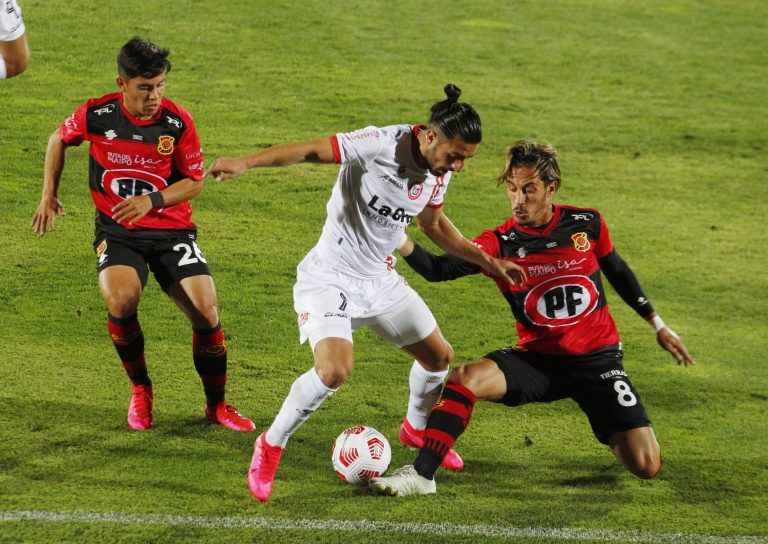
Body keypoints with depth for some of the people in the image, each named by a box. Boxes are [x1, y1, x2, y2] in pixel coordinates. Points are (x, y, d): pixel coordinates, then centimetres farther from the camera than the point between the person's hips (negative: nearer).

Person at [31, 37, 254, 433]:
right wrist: (49, 196, 12)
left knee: (205, 312, -14)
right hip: (116, 231, -1)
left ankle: (217, 405, 11)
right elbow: (59, 141, 12)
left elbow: (194, 181, -1)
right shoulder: (95, 116, -9)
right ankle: (140, 390, -2)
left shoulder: (178, 122, -10)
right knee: (121, 301, -29)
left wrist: (153, 200, -17)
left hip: (171, 228, 1)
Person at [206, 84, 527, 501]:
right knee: (335, 369, -27)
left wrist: (487, 262, 15)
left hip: (380, 279, 7)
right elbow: (312, 150, -29)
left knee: (439, 357, 15)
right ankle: (271, 446, -4)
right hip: (330, 277, -7)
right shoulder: (379, 145, -26)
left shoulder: (439, 173, -3)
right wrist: (244, 163, -42)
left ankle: (416, 429, 47)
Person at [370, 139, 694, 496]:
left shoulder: (586, 224, -5)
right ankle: (422, 474, -19)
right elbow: (440, 269, -22)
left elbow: (617, 271, 13)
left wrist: (658, 325, 21)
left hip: (597, 359, 0)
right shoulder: (499, 244, -9)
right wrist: (399, 242, -41)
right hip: (537, 359, 0)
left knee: (647, 467, -10)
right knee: (465, 378, -28)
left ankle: (613, 436, 27)